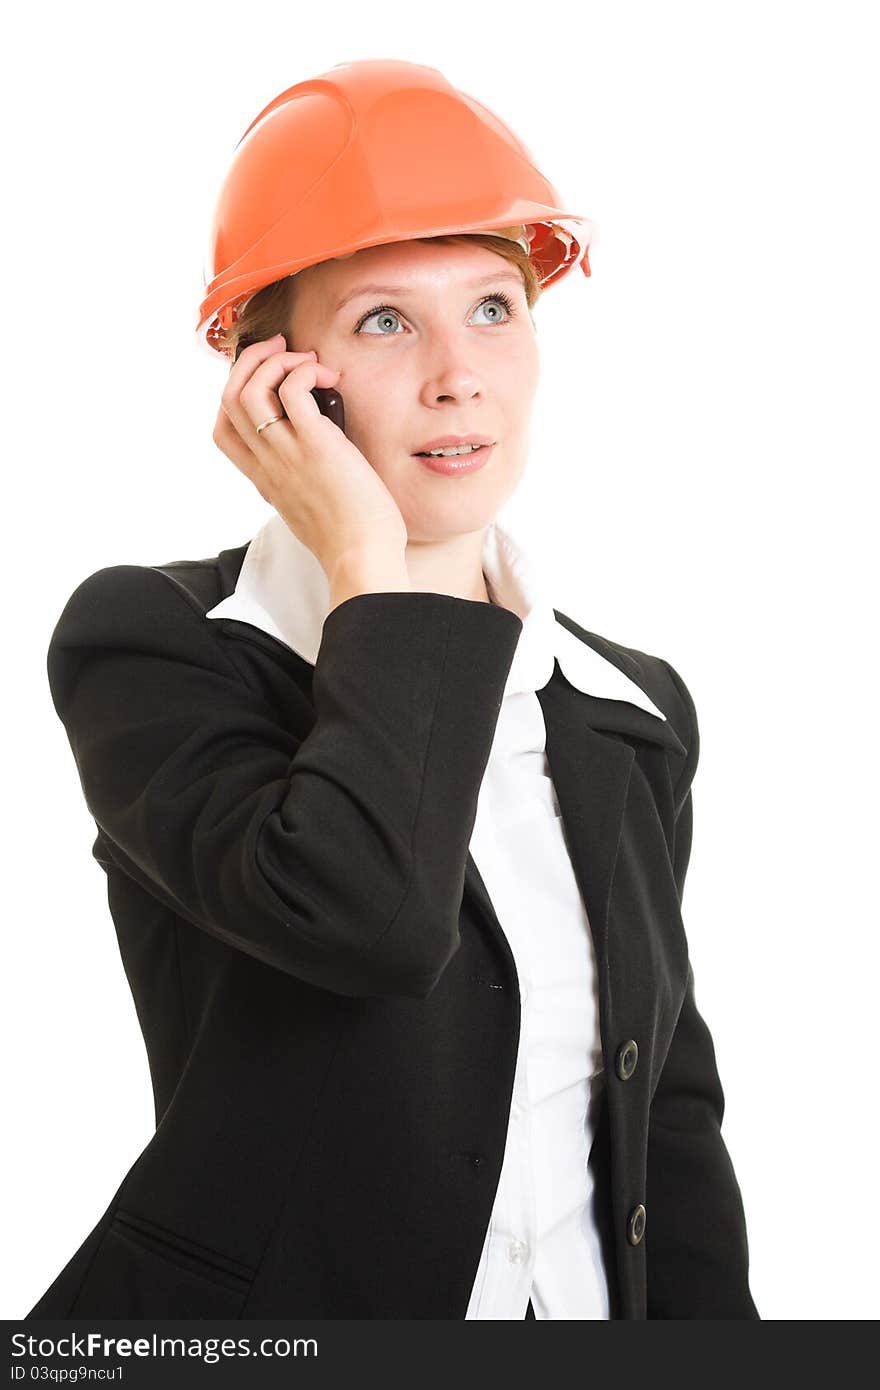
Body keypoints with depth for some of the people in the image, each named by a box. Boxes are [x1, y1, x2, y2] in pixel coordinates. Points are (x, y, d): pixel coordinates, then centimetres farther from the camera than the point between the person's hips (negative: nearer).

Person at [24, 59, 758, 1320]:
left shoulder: (634, 710, 0)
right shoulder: (150, 641, -15)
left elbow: (670, 1109, 5)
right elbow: (363, 911, -33)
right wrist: (374, 570, -23)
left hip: (588, 1303, 5)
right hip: (244, 1318, -4)